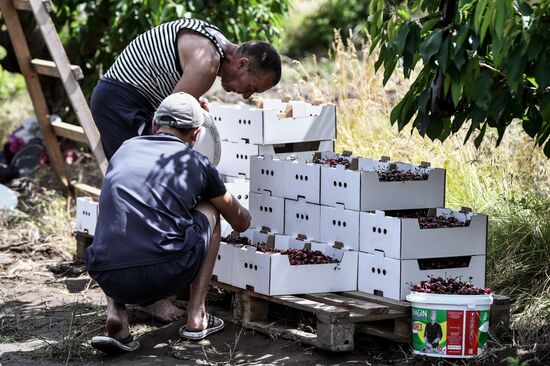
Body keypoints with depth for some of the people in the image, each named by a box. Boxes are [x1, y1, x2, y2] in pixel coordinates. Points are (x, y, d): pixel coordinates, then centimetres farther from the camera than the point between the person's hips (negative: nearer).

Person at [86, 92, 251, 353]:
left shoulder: (125, 149, 22)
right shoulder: (196, 163, 14)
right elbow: (241, 223, 30)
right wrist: (235, 208, 56)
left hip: (110, 280, 2)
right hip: (166, 276, -2)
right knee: (209, 211, 26)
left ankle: (115, 312, 10)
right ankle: (196, 317, 20)